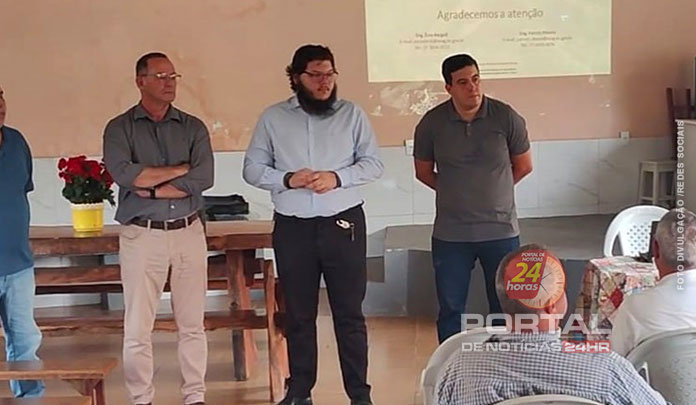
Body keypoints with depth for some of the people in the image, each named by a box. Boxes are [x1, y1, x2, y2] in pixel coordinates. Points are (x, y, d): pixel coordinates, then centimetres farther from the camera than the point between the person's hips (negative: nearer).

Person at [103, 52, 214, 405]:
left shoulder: (193, 127, 8)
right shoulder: (120, 128, 2)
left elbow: (204, 178, -7)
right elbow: (123, 173, -16)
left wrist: (150, 188, -12)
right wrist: (181, 169, -10)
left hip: (188, 233, 2)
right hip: (141, 235, -2)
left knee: (192, 323, 7)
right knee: (138, 326, 3)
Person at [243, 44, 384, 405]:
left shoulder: (352, 114, 3)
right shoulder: (272, 118, 4)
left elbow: (373, 163, 1)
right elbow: (252, 169, 3)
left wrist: (337, 178, -15)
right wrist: (287, 179, -14)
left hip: (344, 224, -1)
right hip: (292, 228, 1)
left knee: (349, 313, 3)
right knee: (298, 314, 10)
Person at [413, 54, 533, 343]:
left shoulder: (506, 117, -7)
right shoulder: (432, 123, -5)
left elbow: (523, 166, 6)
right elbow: (423, 172, 9)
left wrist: (492, 189, 8)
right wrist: (455, 192, 5)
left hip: (501, 230, 0)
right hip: (450, 234, 0)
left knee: (505, 308, 9)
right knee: (450, 309, 9)